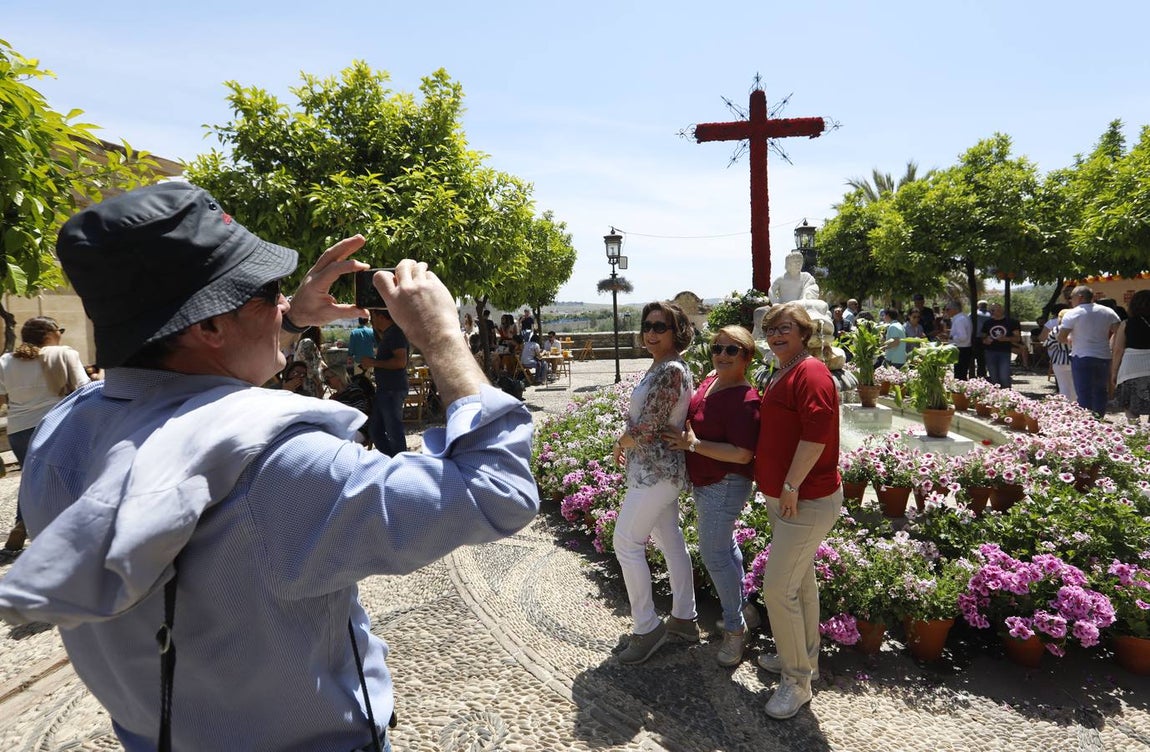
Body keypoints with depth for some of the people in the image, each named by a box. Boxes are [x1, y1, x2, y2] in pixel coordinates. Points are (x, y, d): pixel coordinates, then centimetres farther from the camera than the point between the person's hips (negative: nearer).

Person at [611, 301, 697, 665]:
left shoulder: (670, 371, -21)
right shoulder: (661, 366, 9)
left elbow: (647, 430, -22)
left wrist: (620, 444, -4)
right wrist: (628, 443, 4)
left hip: (654, 470, -10)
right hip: (662, 468, 10)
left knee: (626, 542, -2)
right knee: (671, 541, 16)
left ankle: (648, 628, 10)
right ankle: (683, 619, 29)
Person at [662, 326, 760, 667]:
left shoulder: (745, 400, -25)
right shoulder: (710, 381, 2)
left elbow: (743, 454, -29)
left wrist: (693, 444, -25)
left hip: (725, 486, -10)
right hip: (706, 483, 10)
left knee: (714, 553, -2)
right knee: (723, 545, 22)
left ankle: (735, 628, 17)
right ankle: (742, 609, 41)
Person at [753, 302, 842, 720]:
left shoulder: (811, 372, -17)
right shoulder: (779, 375, 14)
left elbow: (816, 434, -25)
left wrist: (791, 486, -23)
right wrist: (777, 488, 18)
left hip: (807, 501, -10)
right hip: (784, 498, 10)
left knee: (778, 588, -8)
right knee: (800, 580, 21)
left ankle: (797, 681, 9)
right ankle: (804, 658, 39)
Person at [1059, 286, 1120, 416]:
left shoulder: (1073, 313, -9)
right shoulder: (1108, 312, 6)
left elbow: (1061, 338, -12)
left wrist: (1070, 339, 9)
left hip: (1082, 358, -5)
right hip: (1104, 357, 5)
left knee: (1084, 394, -1)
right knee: (1100, 393, 15)